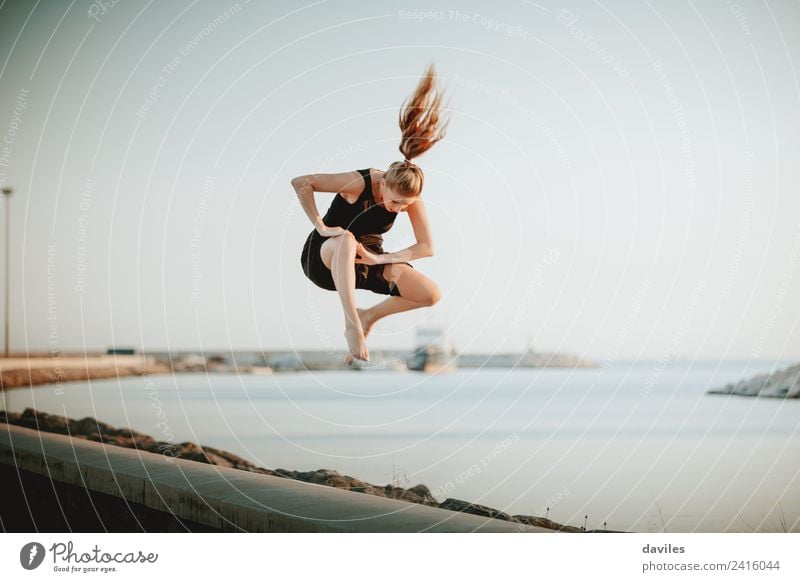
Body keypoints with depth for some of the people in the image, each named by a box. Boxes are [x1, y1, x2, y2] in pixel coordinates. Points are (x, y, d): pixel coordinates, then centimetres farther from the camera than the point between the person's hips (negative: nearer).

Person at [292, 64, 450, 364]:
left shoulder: (410, 197, -14)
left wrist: (381, 259, -26)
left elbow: (427, 247, -14)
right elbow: (300, 182, -25)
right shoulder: (359, 182, -27)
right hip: (322, 257, -5)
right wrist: (321, 226, -28)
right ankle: (352, 324, -43)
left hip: (364, 262, 5)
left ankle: (370, 316, 4)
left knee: (432, 294, -16)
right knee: (347, 240, -45)